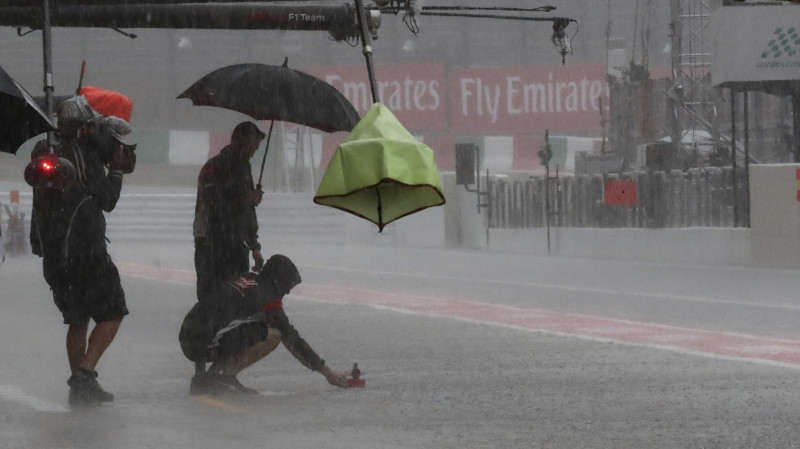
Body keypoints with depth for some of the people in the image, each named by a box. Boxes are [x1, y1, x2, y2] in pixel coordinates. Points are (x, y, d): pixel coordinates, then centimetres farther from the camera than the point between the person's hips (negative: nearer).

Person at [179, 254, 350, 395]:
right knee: (274, 335, -4)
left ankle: (202, 378, 15)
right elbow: (291, 338, -1)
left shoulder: (245, 279, 20)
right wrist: (326, 371, 4)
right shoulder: (266, 296, -2)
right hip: (206, 343, -8)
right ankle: (226, 376, -5)